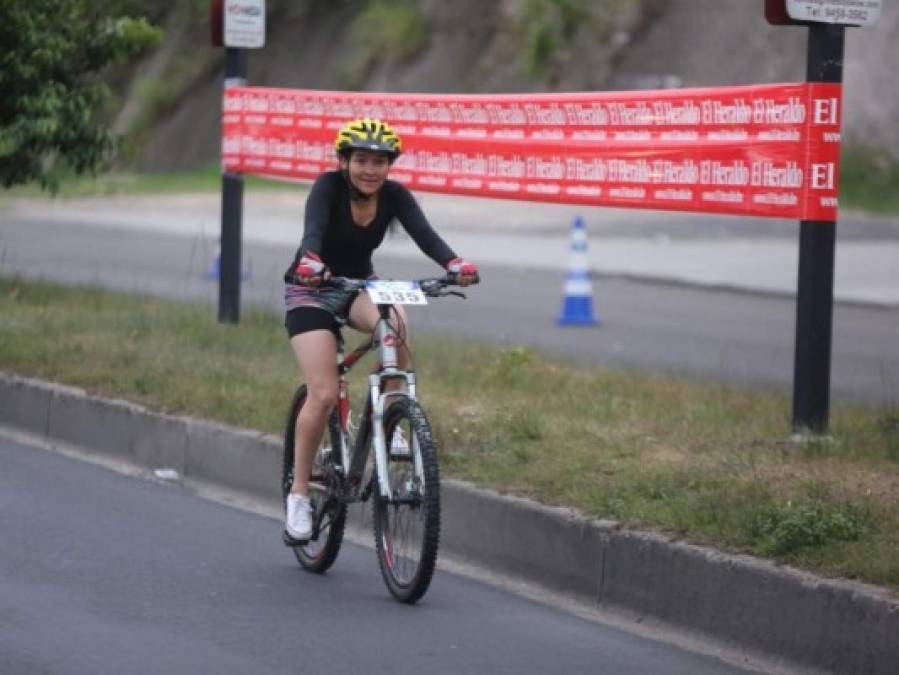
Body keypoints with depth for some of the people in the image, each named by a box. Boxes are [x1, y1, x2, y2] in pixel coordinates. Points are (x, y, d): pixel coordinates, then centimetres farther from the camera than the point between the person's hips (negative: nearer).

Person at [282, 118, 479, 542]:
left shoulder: (394, 196, -11)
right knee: (323, 395, -18)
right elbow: (314, 228, -38)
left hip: (359, 287, 3)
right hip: (310, 291, -3)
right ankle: (299, 494, -3)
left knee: (395, 323, -33)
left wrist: (454, 263, -47)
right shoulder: (328, 186, -21)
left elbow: (424, 234, -26)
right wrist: (310, 262, -61)